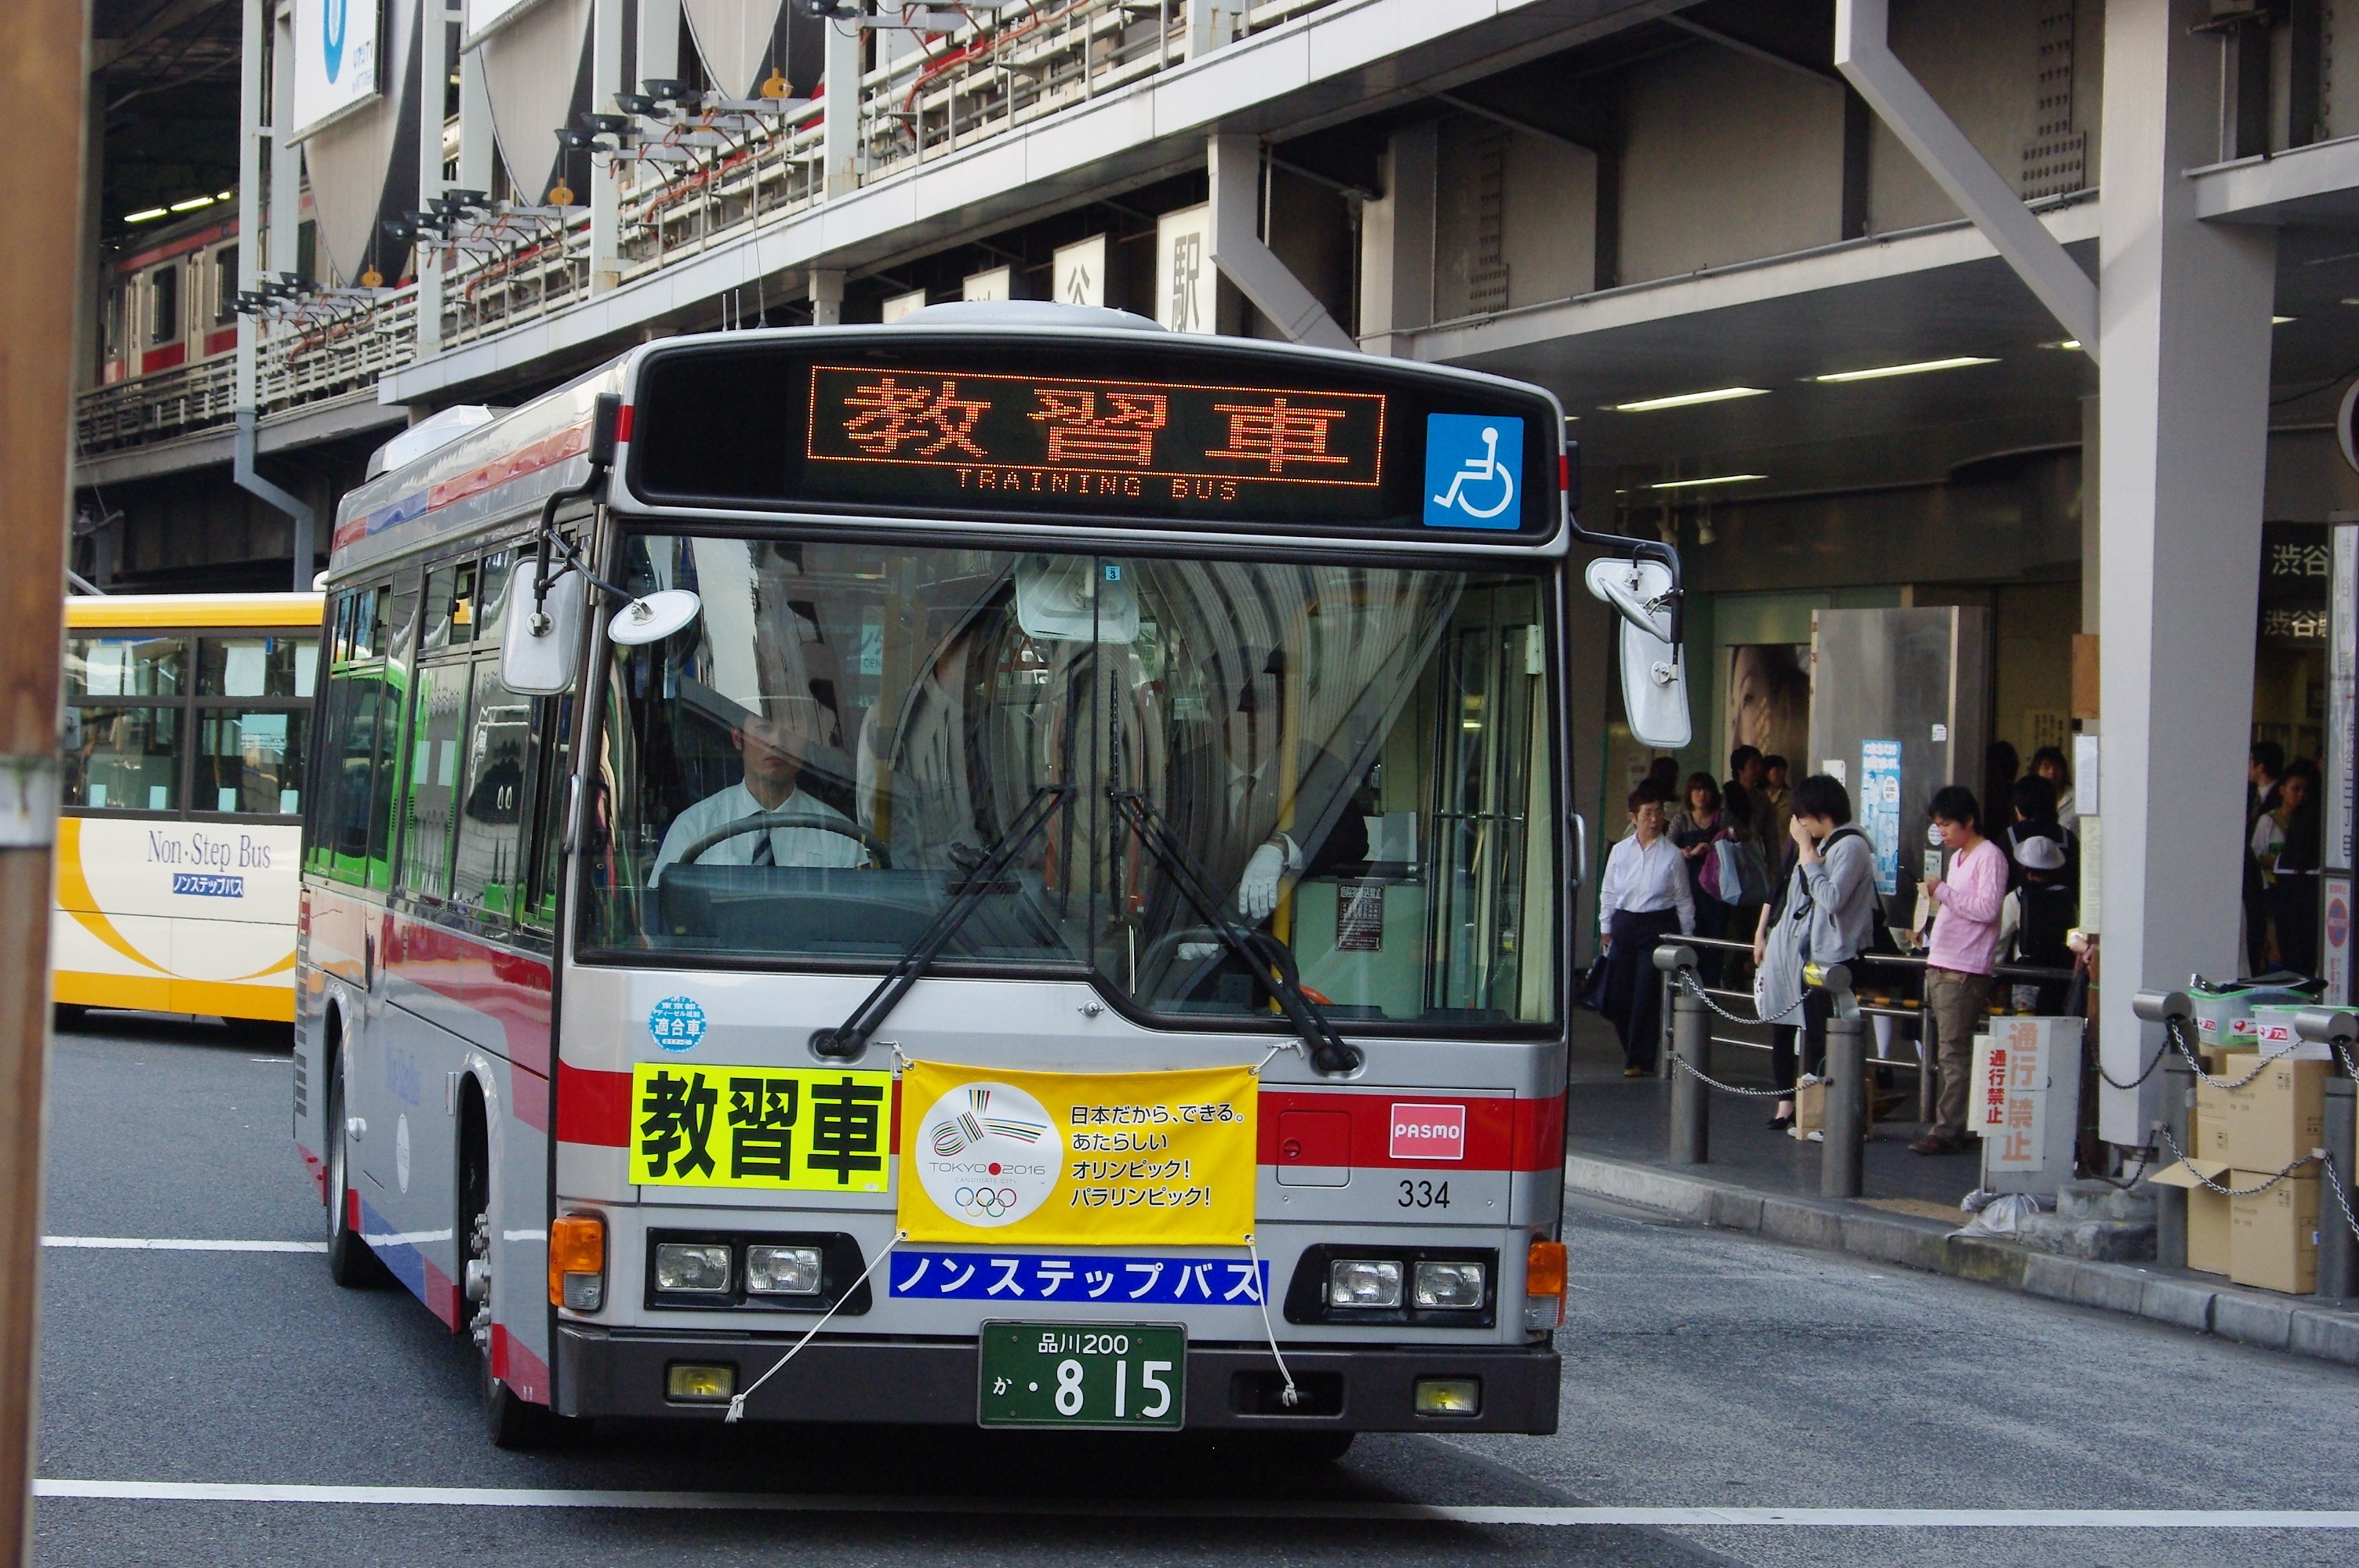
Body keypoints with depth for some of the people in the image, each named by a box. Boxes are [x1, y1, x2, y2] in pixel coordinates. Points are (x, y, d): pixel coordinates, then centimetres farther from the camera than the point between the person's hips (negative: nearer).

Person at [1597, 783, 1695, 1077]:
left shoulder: (1671, 855, -2)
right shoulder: (1620, 852, 6)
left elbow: (1683, 899, 4)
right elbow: (1607, 893, 14)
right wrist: (1606, 929, 11)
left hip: (1658, 925, -3)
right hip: (1624, 925, 3)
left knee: (1647, 995, -6)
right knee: (1617, 995, 3)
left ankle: (1638, 1060, 2)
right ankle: (1633, 1050, 23)